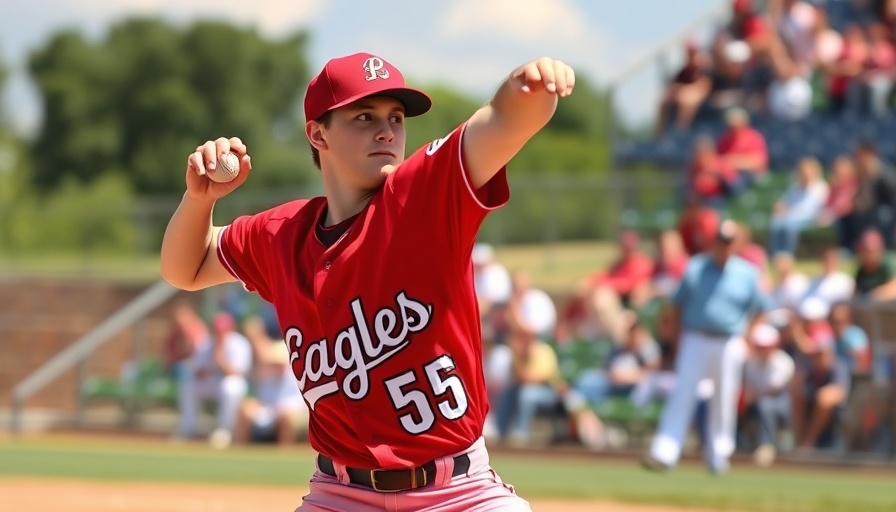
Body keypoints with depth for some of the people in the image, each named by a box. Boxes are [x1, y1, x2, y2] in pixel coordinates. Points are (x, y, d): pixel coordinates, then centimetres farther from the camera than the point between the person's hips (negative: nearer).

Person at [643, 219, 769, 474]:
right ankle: (663, 453, -15)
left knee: (724, 402, 5)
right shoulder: (695, 267, 4)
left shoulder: (747, 274, 3)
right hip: (695, 341, -1)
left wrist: (743, 336, 0)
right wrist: (681, 336, 3)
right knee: (681, 397, -9)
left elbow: (759, 309, 11)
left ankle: (717, 456, 17)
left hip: (729, 346, 1)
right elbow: (679, 303, 11)